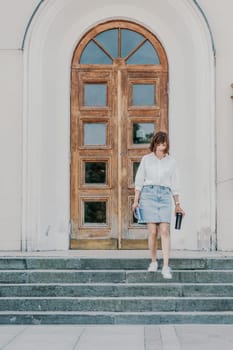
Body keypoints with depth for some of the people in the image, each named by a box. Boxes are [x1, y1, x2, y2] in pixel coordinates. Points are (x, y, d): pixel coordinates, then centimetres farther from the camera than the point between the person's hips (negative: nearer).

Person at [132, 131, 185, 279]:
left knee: (165, 231, -11)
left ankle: (166, 267, -13)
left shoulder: (171, 161, 11)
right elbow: (139, 180, 9)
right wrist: (136, 200, 3)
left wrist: (177, 204, 11)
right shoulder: (146, 159, 9)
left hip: (165, 196, 1)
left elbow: (174, 184, 14)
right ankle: (153, 261, 12)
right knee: (153, 231, -6)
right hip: (148, 194, -1)